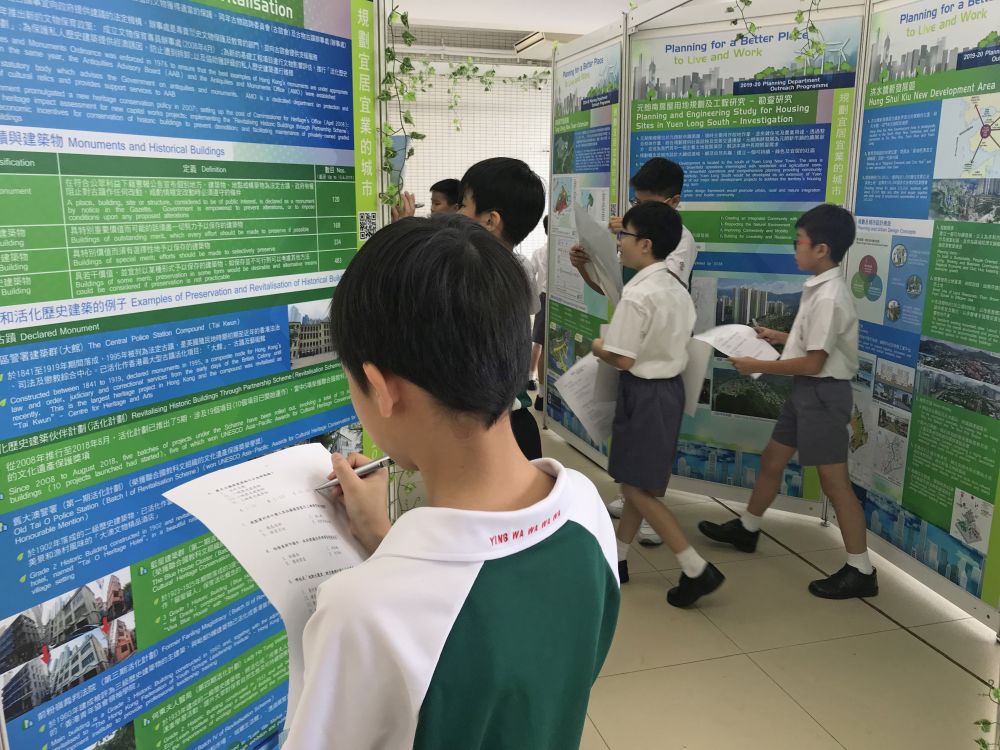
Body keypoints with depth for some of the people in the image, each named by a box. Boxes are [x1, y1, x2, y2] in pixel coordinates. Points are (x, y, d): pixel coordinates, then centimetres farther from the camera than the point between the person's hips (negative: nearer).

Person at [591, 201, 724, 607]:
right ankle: (617, 559, 30)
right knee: (639, 481, 17)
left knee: (637, 487, 2)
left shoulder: (637, 295, -21)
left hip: (643, 394, -9)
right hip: (668, 387, 10)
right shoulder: (676, 288, 7)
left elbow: (623, 360, -22)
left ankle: (697, 569, 3)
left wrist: (598, 347, -2)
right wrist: (615, 339, 13)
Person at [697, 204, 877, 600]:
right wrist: (778, 337, 14)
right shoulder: (821, 288, 8)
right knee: (772, 460, 20)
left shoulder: (828, 297, -23)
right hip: (807, 391, 10)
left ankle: (861, 571, 8)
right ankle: (746, 529, 39)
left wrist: (757, 366, -16)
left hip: (823, 392, -10)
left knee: (834, 481, -3)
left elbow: (813, 363, -23)